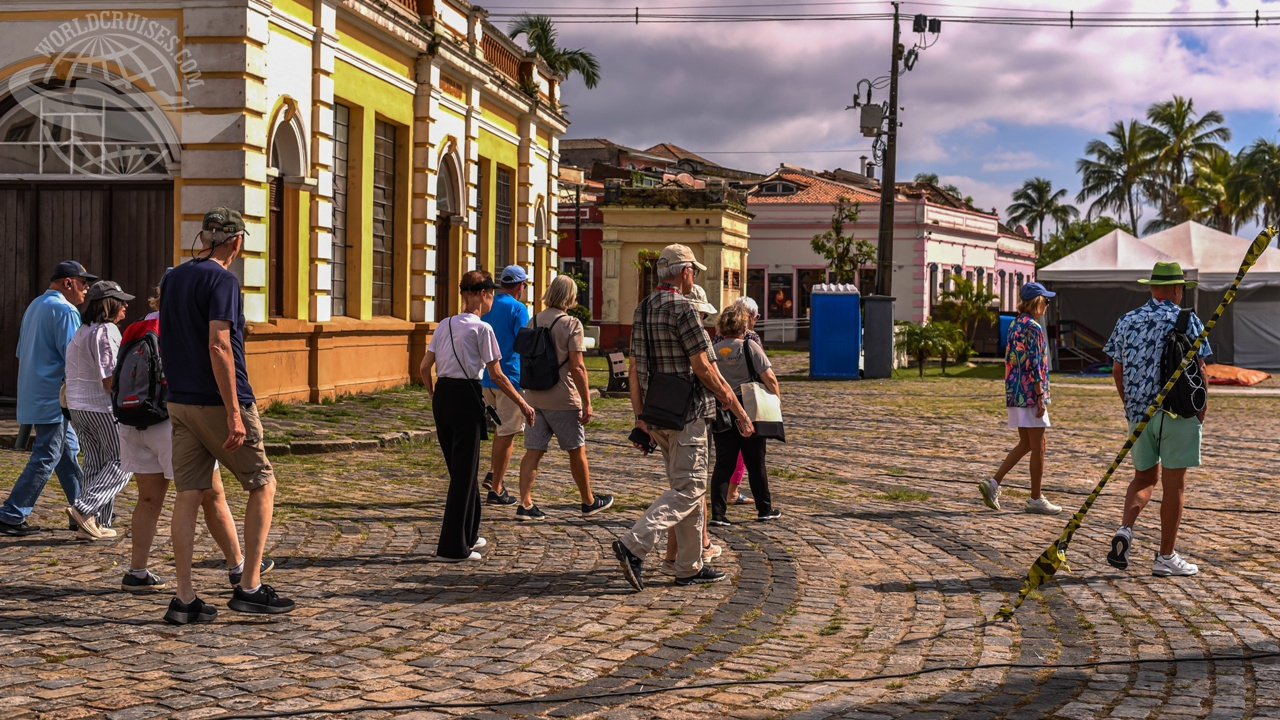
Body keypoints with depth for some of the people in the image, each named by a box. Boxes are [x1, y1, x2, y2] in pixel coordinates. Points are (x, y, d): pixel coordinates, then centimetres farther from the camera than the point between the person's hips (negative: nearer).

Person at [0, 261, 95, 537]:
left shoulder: (34, 306, 16)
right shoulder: (65, 310, -14)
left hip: (34, 397, 10)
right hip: (54, 398, -10)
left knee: (69, 452, 15)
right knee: (46, 458, -5)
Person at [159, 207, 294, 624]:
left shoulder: (173, 279, 12)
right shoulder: (222, 281, -13)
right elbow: (218, 346, -22)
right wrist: (234, 412, -22)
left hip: (181, 402, 7)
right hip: (218, 402, -7)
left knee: (188, 495, 6)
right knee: (262, 485, 6)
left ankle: (184, 599, 4)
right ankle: (249, 587, 4)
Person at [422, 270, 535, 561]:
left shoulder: (444, 326, 10)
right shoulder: (482, 328, -8)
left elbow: (425, 367, 9)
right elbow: (497, 375, -8)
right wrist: (522, 404, 0)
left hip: (442, 395, 7)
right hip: (466, 397, -7)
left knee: (458, 468, 19)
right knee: (465, 472, 0)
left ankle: (467, 535, 31)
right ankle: (452, 547, 1)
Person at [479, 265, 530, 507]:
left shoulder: (487, 306, 9)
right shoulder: (518, 308, -12)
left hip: (485, 376, 7)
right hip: (509, 375, -7)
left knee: (501, 426, 25)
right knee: (507, 432, 0)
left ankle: (492, 474, 16)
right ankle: (496, 489, 2)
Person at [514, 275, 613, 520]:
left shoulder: (533, 322, 7)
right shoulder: (571, 324, -11)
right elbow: (577, 366, -15)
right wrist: (587, 402, -11)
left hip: (534, 396, 5)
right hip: (562, 399, -5)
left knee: (533, 451, 4)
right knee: (577, 451, 10)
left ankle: (525, 504, -3)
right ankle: (589, 502, 22)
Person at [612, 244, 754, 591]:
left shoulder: (642, 309, 11)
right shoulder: (681, 308, -14)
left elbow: (634, 369, 10)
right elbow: (704, 369, -15)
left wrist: (640, 417, 10)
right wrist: (739, 411, -9)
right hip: (687, 414, -9)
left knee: (688, 486, 15)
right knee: (687, 489, -6)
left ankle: (691, 566, 17)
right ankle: (634, 545, -17)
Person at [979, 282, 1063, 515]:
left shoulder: (1015, 325, 13)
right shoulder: (1033, 328, -14)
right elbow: (1034, 365, -18)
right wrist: (1040, 397, -17)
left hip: (1014, 392, 9)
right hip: (1030, 392, -9)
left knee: (1025, 444, 15)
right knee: (1038, 446, 0)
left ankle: (993, 483, 6)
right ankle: (1036, 499, 5)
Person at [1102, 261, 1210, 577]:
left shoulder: (1127, 321, 7)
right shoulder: (1187, 320, -5)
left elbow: (1117, 369, 8)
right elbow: (1199, 369, -7)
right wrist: (1201, 410, 4)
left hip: (1139, 412, 4)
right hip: (1178, 411, -4)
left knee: (1144, 477, 18)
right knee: (1173, 484, 3)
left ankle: (1125, 530, -6)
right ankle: (1166, 557, 8)